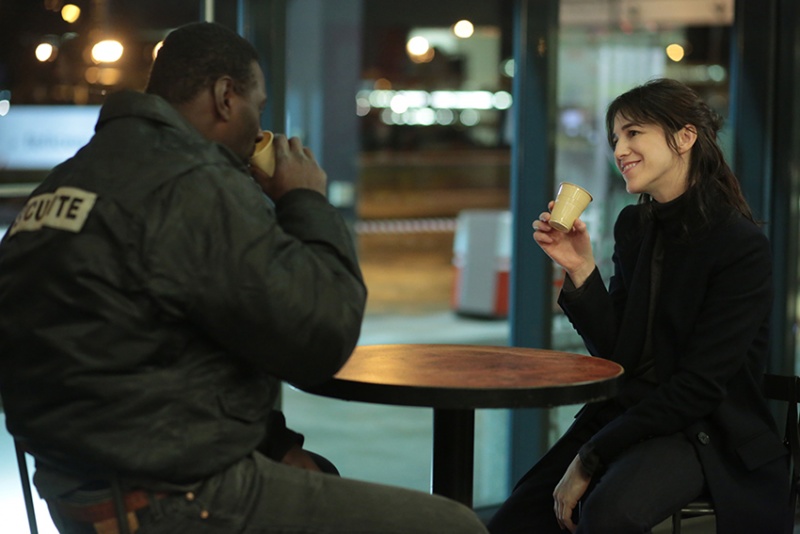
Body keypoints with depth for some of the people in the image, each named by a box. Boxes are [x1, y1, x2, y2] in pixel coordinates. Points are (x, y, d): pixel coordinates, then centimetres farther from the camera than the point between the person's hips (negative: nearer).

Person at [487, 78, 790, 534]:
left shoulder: (743, 247, -13)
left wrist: (590, 460, -16)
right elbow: (613, 351, 7)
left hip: (701, 432, -6)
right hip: (624, 414, 6)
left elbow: (699, 386, -16)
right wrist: (581, 269, -9)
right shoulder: (634, 226, 8)